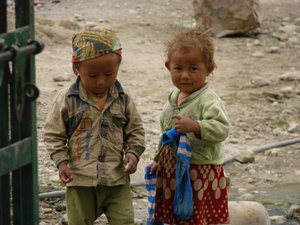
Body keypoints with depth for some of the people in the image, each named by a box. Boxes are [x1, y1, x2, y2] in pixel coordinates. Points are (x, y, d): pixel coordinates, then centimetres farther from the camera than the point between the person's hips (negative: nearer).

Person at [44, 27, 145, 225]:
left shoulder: (123, 101, 1)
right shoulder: (67, 101, -5)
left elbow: (135, 131, 11)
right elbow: (54, 135, 2)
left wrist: (133, 153, -6)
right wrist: (61, 162, -10)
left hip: (117, 179, 1)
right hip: (80, 180, -1)